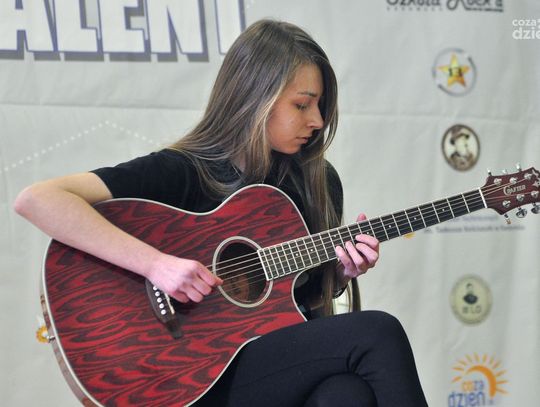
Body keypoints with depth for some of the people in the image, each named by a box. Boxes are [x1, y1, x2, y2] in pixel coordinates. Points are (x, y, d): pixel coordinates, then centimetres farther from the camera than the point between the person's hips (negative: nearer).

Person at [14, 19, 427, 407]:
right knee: (377, 334, -24)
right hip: (204, 373, -4)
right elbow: (36, 200, -18)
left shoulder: (319, 180, 10)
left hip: (296, 364, 5)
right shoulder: (181, 172, -7)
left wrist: (342, 273, -1)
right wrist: (156, 263, -25)